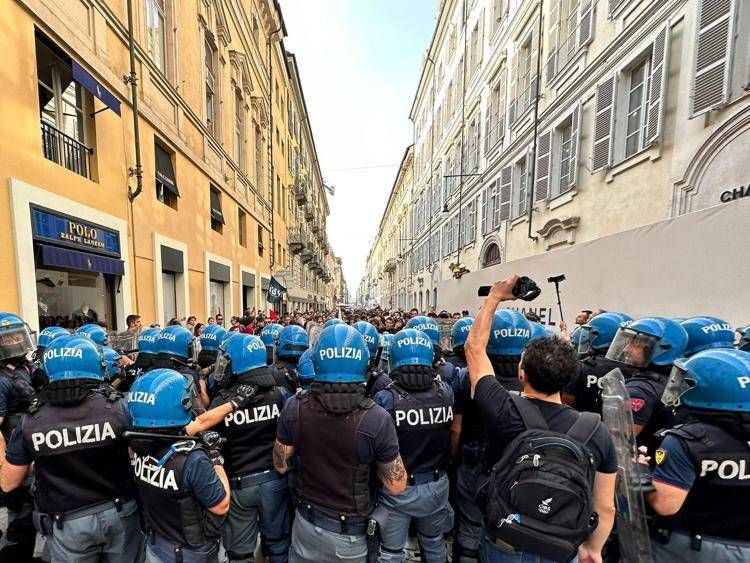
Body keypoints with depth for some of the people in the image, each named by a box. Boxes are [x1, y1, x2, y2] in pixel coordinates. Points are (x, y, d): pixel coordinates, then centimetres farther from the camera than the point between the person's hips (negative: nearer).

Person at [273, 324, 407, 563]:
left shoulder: (295, 407, -21)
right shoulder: (377, 419, -29)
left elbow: (281, 466, -5)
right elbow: (397, 486, -16)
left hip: (306, 522, 2)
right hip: (349, 534, -1)